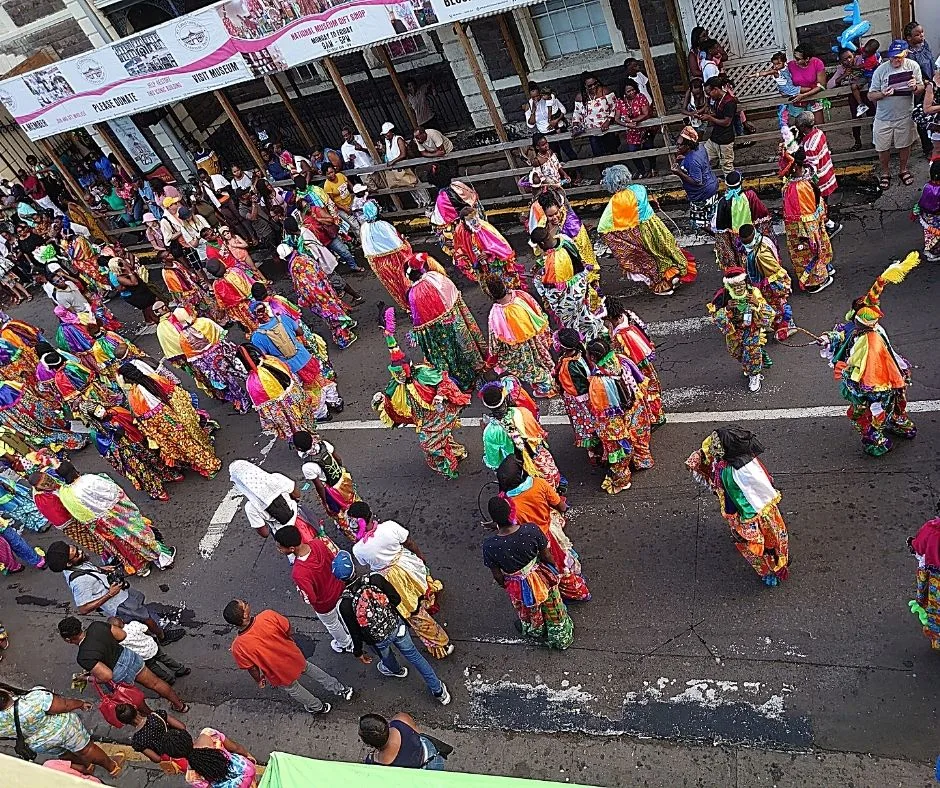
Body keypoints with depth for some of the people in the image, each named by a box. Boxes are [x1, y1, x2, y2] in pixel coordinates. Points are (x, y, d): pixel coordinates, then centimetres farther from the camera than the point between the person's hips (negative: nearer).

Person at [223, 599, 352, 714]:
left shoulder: (238, 647, -33)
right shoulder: (268, 616, -31)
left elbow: (252, 669, -15)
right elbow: (290, 631, -12)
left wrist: (259, 680, 7)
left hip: (281, 676, -1)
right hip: (295, 659, 1)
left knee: (293, 689, 32)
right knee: (309, 668, 34)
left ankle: (318, 707, 57)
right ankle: (339, 689, 52)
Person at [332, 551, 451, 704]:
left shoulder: (345, 605, -28)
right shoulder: (374, 579, -25)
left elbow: (355, 632, -14)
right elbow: (397, 599, -12)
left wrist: (358, 652, 4)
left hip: (378, 640, -1)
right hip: (396, 626, 1)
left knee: (385, 656, 35)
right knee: (414, 655, 23)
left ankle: (397, 670, 70)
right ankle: (439, 691, 35)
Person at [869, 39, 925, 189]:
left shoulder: (913, 66, -7)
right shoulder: (881, 70, -12)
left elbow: (921, 89, 0)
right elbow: (871, 96, -8)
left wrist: (915, 87, -23)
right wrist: (883, 94, -29)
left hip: (905, 116, 1)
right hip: (883, 118, -1)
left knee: (904, 145, 15)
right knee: (883, 148, 9)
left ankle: (904, 169, 38)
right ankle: (885, 173, 32)